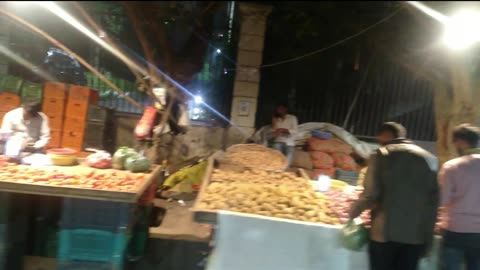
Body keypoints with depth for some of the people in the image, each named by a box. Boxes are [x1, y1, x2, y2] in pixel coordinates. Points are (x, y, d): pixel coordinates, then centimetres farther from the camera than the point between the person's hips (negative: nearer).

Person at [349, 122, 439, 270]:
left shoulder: (381, 155, -5)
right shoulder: (429, 158, 7)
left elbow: (371, 195, -12)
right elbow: (434, 201, 6)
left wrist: (353, 211, 6)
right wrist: (428, 238, 14)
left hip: (385, 232, -3)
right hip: (416, 234, 3)